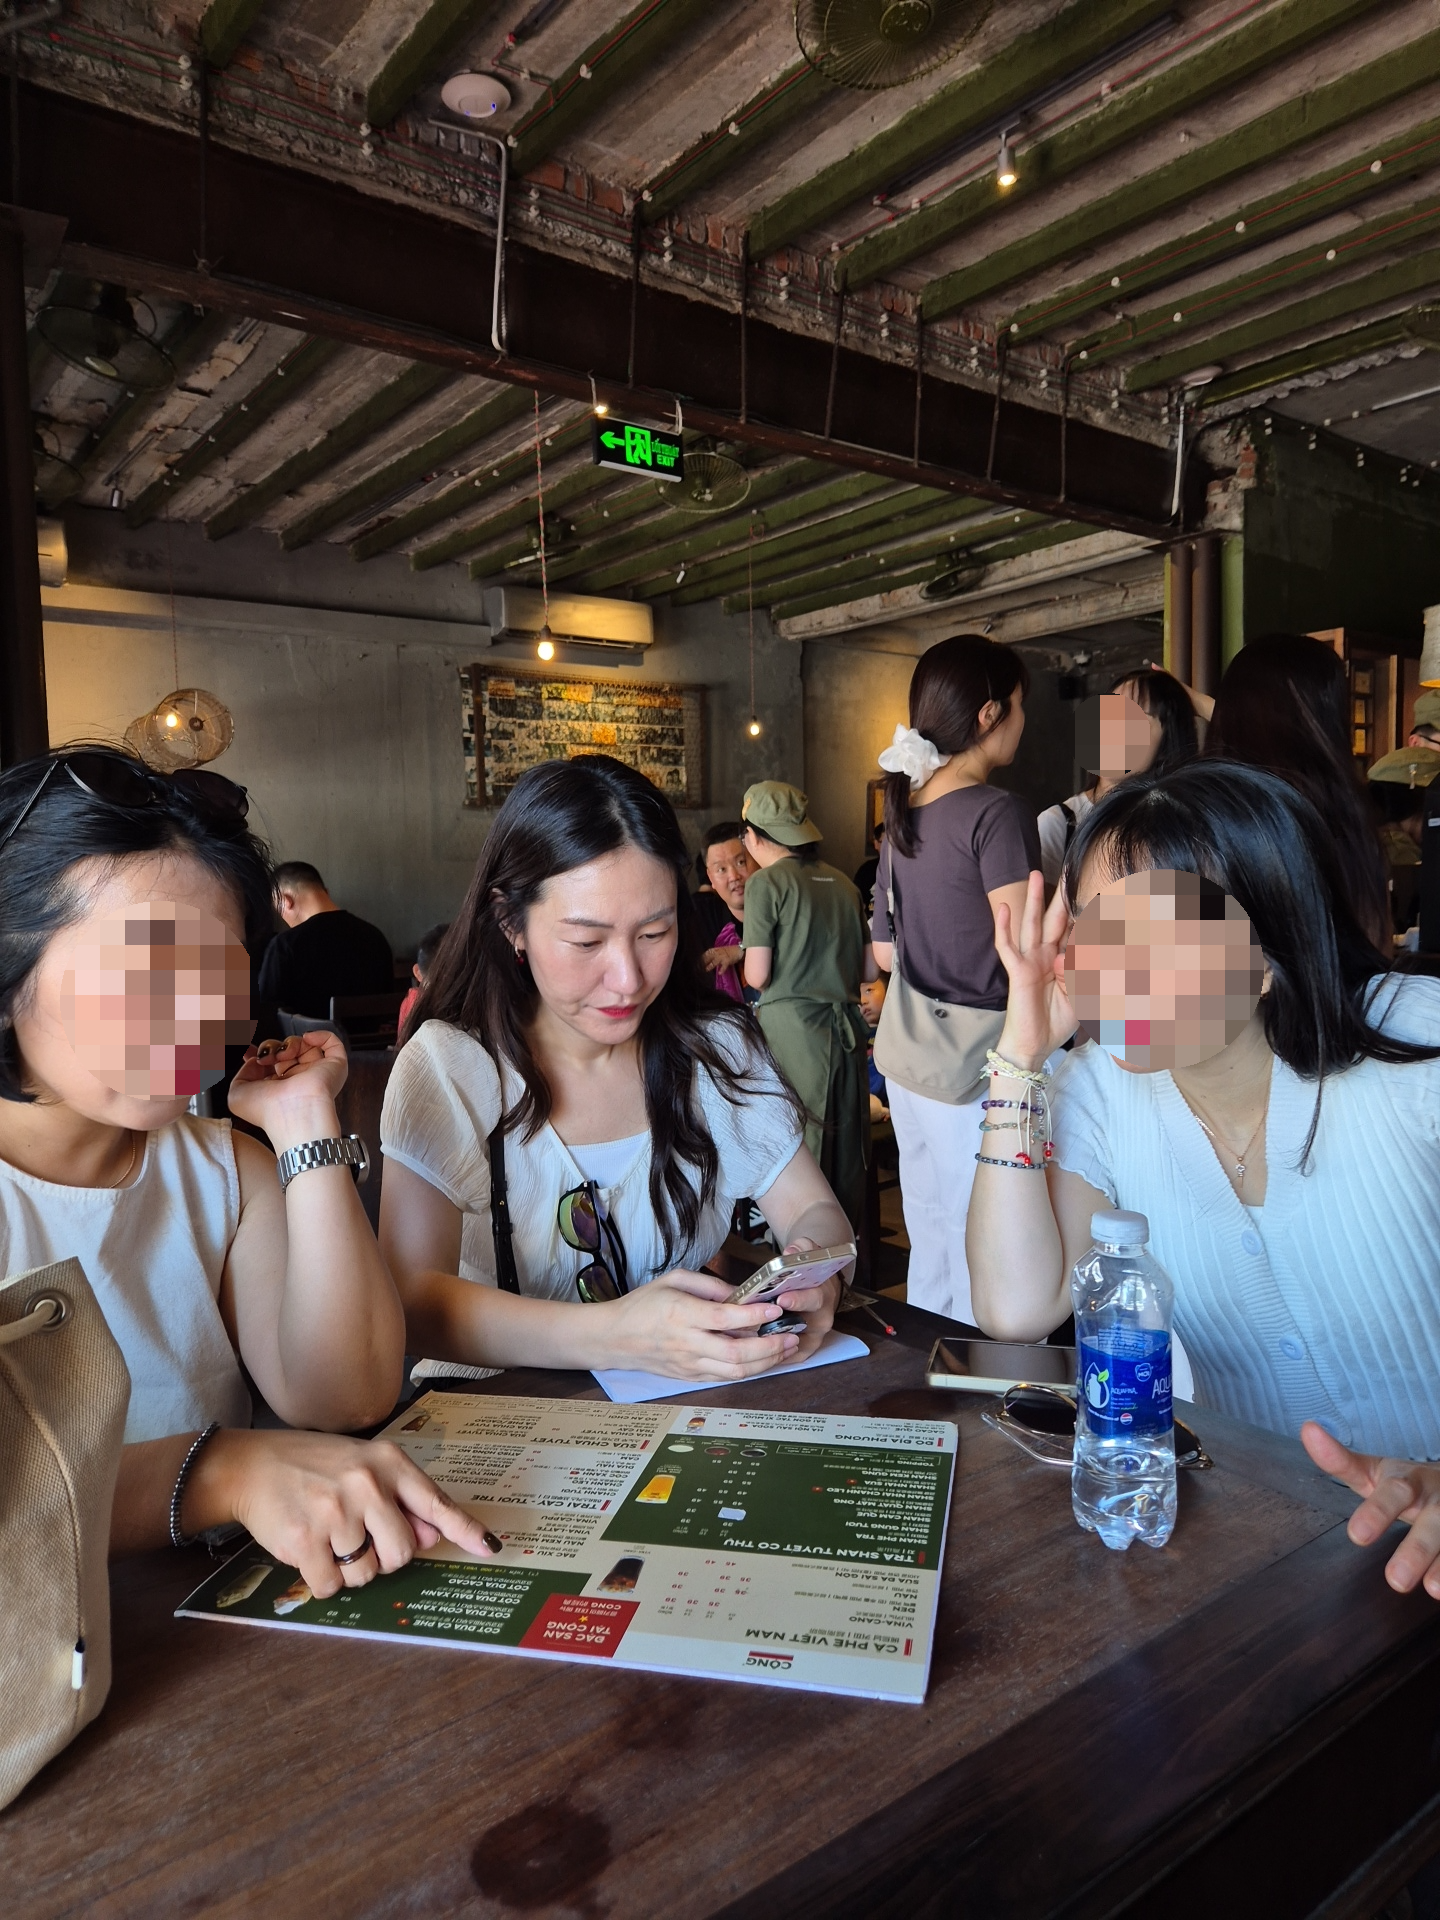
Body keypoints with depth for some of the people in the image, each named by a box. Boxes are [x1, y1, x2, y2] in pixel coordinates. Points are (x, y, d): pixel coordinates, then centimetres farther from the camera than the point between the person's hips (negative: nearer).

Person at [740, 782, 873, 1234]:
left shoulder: (766, 882, -6)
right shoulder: (843, 884, 11)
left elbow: (757, 975, -10)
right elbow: (869, 967, 12)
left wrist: (745, 963, 12)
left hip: (792, 1027, -6)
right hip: (847, 1027, 6)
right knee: (847, 1152, 14)